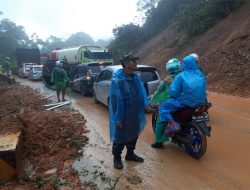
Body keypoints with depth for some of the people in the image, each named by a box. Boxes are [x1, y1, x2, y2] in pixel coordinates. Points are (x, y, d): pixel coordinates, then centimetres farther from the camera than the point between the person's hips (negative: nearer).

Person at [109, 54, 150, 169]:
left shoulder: (136, 77, 4)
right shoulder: (117, 79, -20)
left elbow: (142, 92, 6)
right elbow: (116, 100, -21)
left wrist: (147, 103, -8)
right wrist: (118, 118, -21)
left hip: (135, 114, 8)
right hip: (123, 115, -7)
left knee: (134, 134, 21)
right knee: (120, 137, 7)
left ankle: (130, 154, 42)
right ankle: (116, 158, 29)